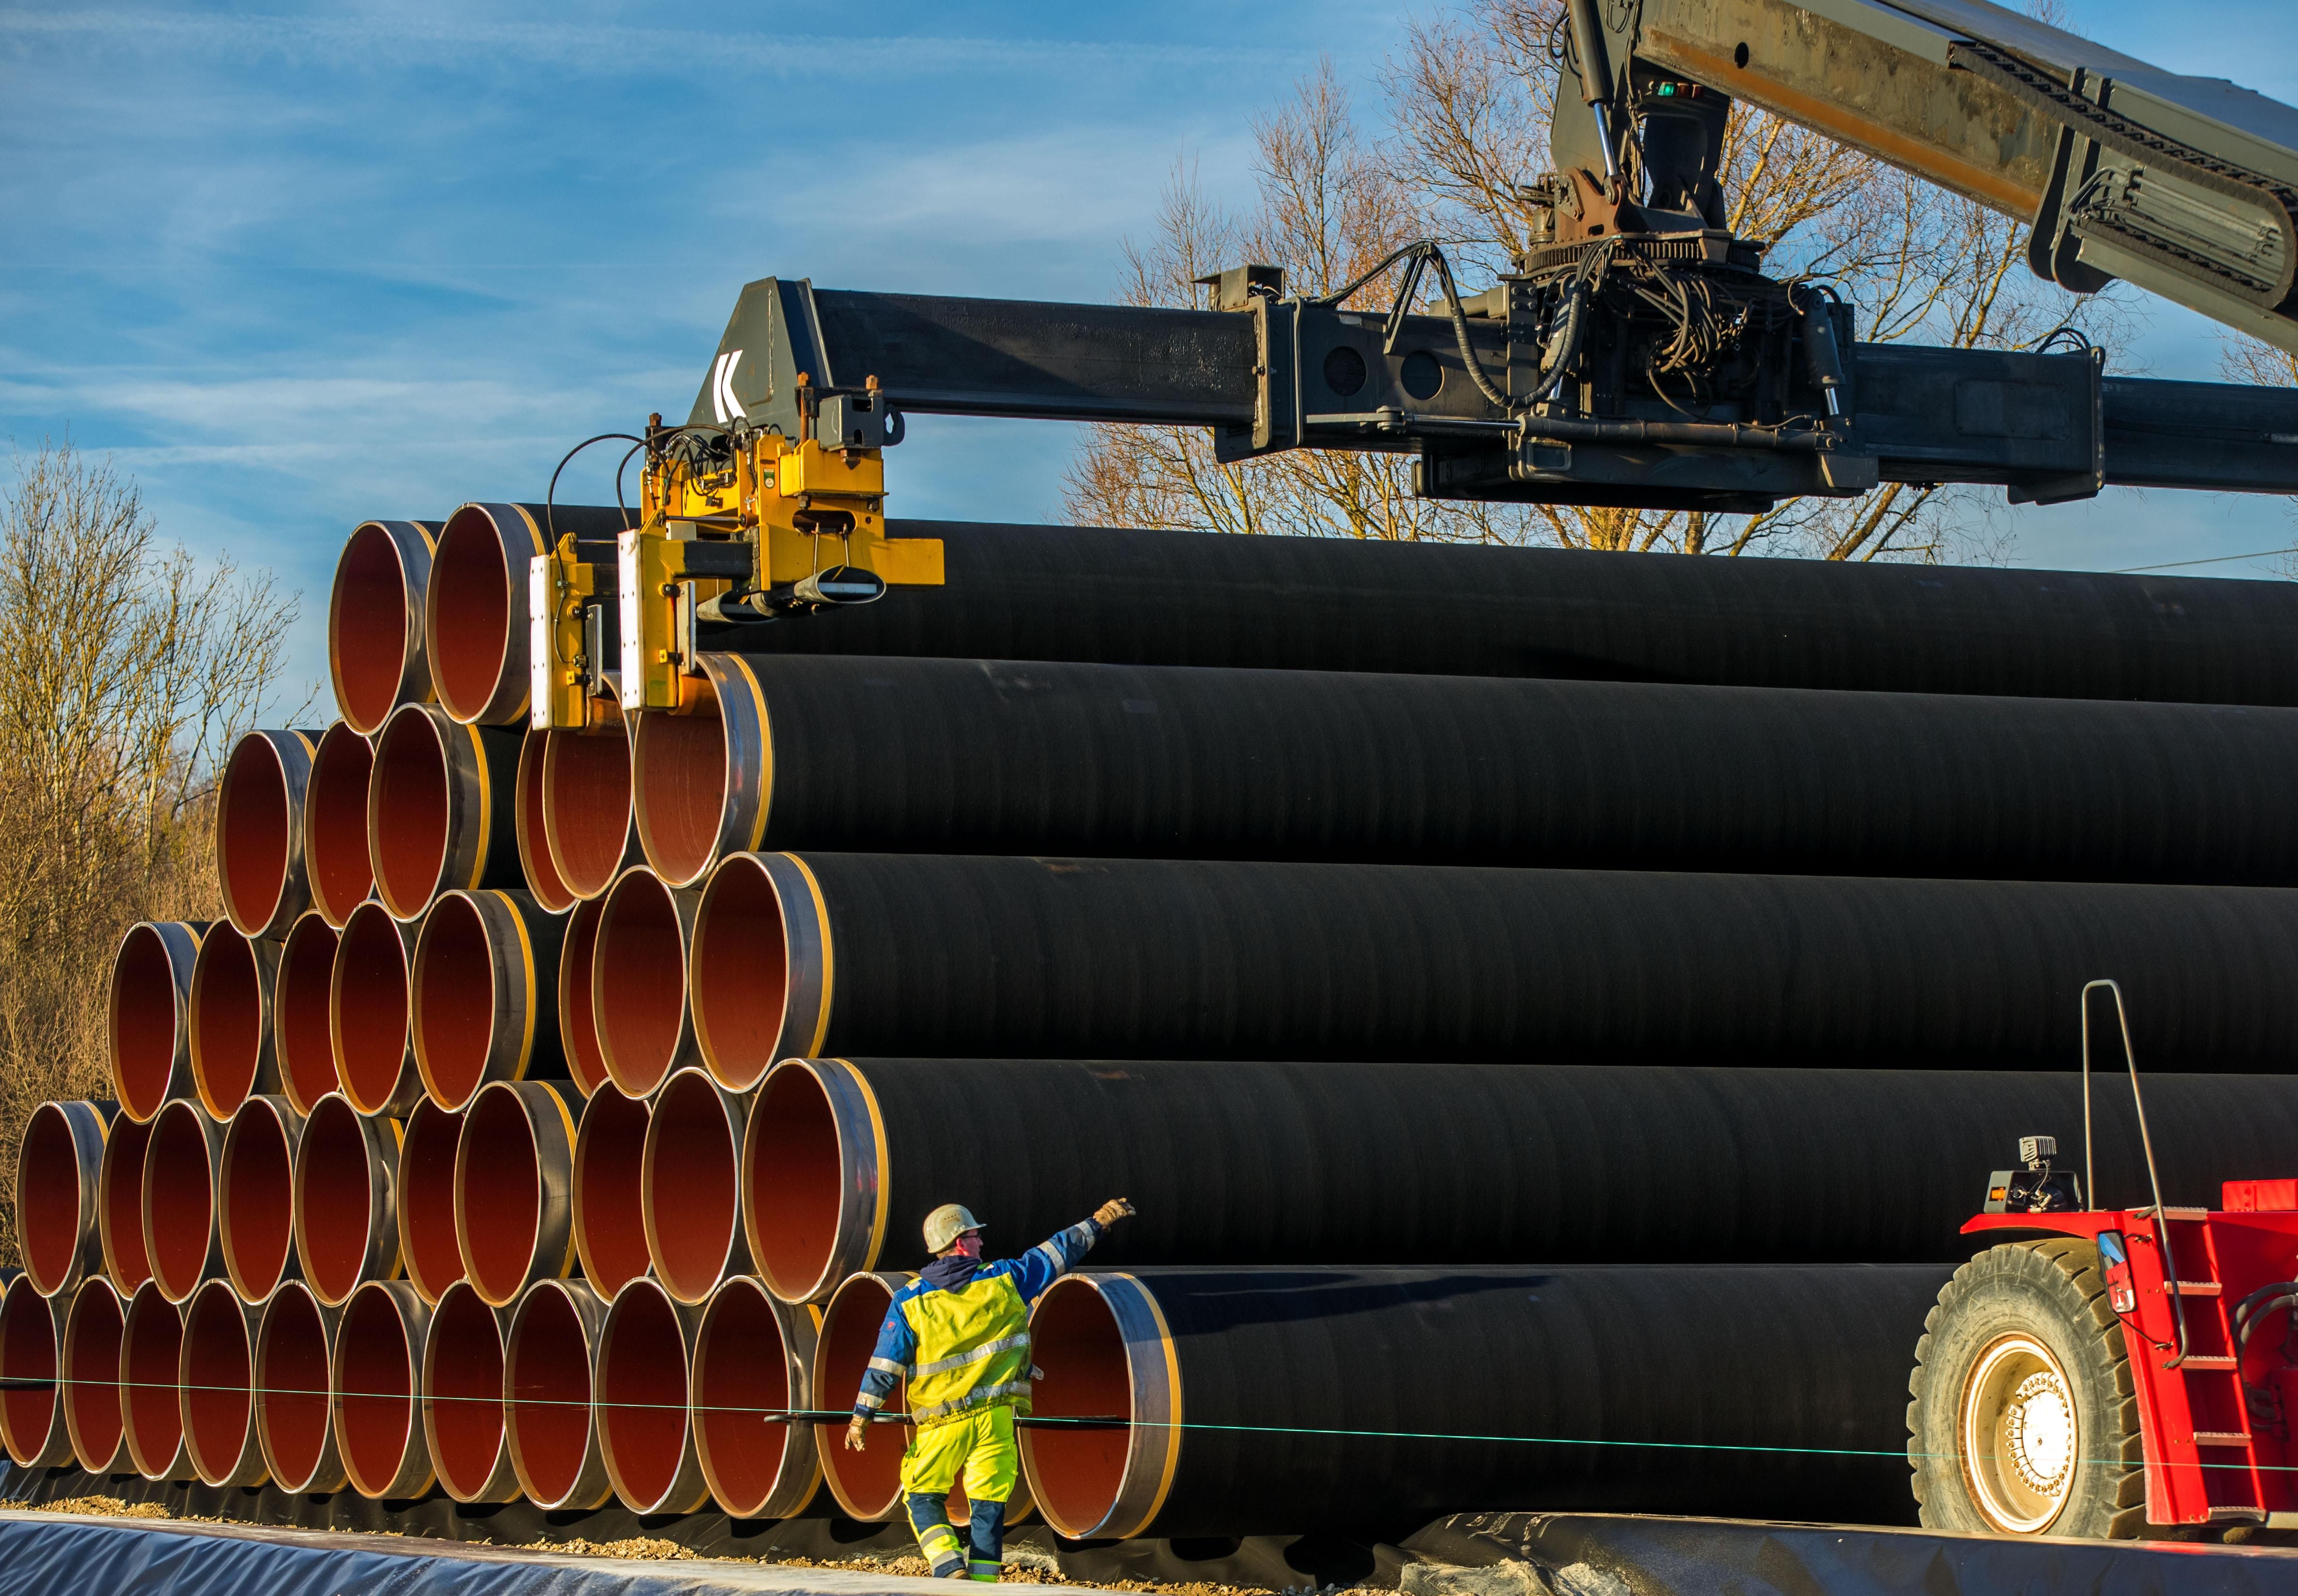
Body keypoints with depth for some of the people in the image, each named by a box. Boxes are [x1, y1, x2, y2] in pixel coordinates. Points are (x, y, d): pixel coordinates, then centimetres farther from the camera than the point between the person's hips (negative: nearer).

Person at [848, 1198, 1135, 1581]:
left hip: (942, 1423, -1)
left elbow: (885, 1366, -4)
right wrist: (1097, 1223, 20)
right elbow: (1057, 1255, 9)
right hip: (996, 1419, 1)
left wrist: (862, 1416, 2)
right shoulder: (1004, 1280, -2)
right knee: (988, 1507, 5)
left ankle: (950, 1568, -10)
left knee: (923, 1499, 10)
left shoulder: (910, 1302, -4)